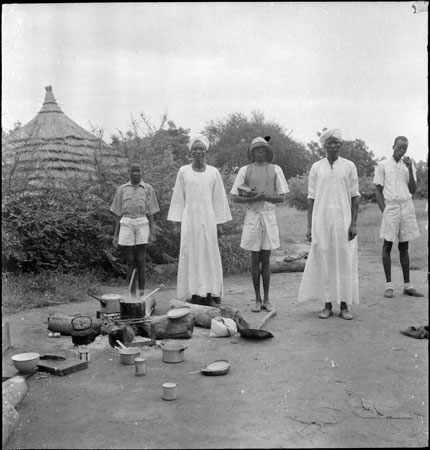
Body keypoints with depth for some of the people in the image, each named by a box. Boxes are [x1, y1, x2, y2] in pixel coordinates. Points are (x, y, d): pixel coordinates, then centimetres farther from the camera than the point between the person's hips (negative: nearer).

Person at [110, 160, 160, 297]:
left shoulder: (148, 189, 9)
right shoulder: (122, 189, 12)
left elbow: (150, 213, 7)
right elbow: (118, 214, 12)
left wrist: (152, 232, -2)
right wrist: (116, 235, 7)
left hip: (142, 224, -1)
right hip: (126, 225, 1)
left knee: (141, 260, -2)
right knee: (130, 261, 2)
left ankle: (141, 293, 5)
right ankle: (132, 294, 7)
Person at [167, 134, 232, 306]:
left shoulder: (214, 172, 7)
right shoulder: (183, 172, 6)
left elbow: (219, 199, 8)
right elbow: (178, 198, 6)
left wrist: (219, 222, 4)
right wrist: (177, 221, 0)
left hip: (208, 219, 1)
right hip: (189, 218, 0)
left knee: (209, 254, 1)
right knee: (190, 255, -1)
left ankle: (210, 297, 5)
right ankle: (193, 297, 2)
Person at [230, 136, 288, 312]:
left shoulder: (275, 170, 6)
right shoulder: (245, 170, 4)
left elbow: (282, 197, 3)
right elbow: (234, 197, 0)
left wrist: (265, 197, -16)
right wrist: (253, 199, -16)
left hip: (269, 215, 1)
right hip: (252, 215, 0)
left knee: (266, 259, 4)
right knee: (255, 259, 4)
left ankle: (266, 299, 12)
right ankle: (257, 299, 13)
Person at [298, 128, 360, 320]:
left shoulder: (349, 166, 5)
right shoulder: (316, 167, 6)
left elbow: (355, 196, 4)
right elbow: (311, 198, 5)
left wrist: (354, 223, -4)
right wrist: (309, 226, 1)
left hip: (343, 221, 0)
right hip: (321, 221, 0)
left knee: (345, 262, 0)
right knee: (323, 262, 2)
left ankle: (344, 305, 9)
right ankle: (328, 305, 11)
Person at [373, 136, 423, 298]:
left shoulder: (408, 165, 13)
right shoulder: (383, 165, 3)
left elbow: (413, 190, 7)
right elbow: (378, 191, 1)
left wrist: (410, 169, -3)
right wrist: (383, 211, -9)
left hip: (407, 207, 4)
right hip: (390, 207, -3)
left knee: (404, 247, 8)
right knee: (387, 245, -1)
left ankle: (407, 285, 12)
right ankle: (389, 285, 4)